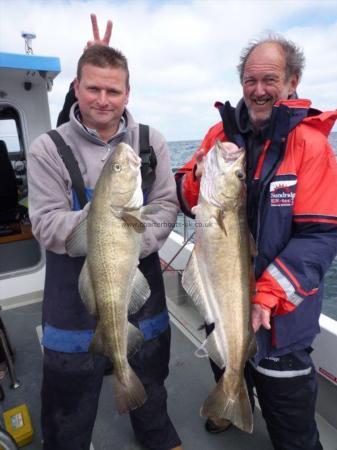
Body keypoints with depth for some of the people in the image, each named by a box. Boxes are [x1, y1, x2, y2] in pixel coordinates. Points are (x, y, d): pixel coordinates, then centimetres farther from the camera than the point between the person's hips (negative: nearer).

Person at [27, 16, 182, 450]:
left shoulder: (150, 142, -1)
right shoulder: (48, 149, -9)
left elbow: (166, 206, -6)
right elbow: (46, 226, -14)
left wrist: (135, 246, -22)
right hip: (75, 291, -2)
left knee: (150, 380, 27)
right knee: (71, 402, 16)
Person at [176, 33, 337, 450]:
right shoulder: (221, 132, 0)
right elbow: (184, 200, 0)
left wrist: (268, 295, -25)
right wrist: (200, 177, -21)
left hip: (279, 309, -4)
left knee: (284, 399, 13)